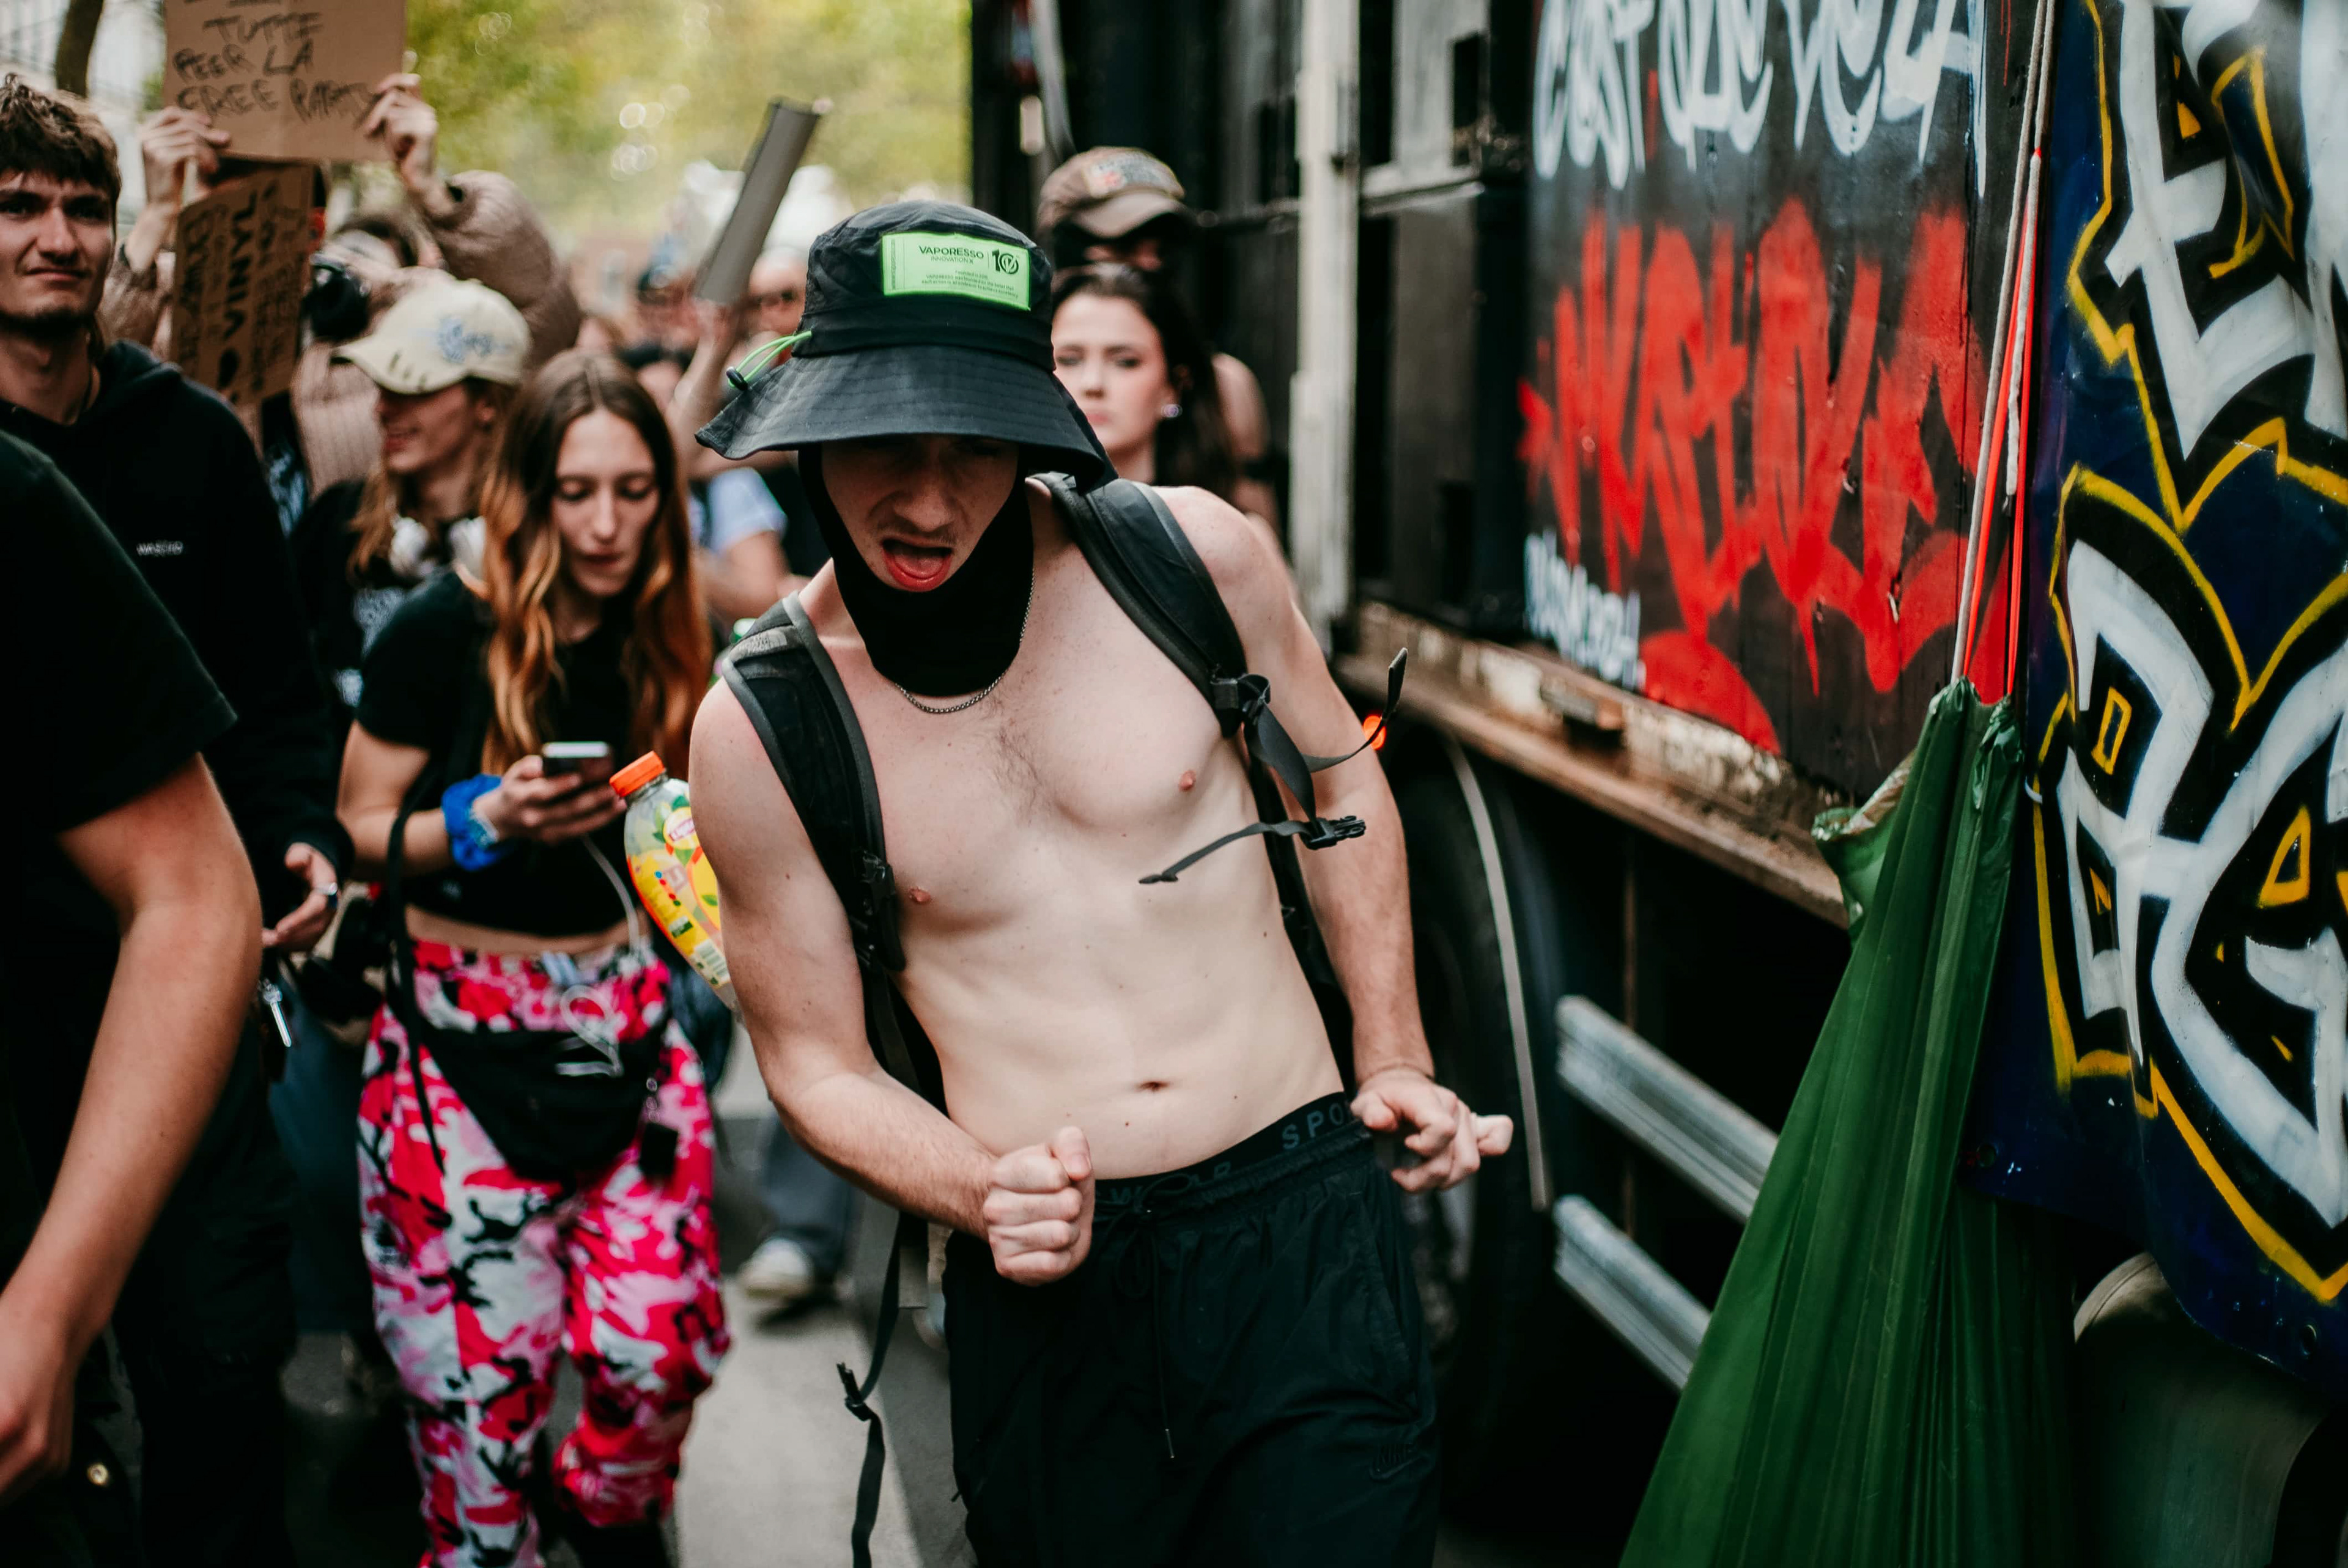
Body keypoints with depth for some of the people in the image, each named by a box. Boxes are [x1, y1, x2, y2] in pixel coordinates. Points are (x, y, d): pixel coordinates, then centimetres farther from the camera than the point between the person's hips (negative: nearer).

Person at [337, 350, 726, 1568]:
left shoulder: (666, 644, 7)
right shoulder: (445, 631, -8)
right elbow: (360, 828, -3)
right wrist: (490, 821, -18)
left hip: (623, 1023, 4)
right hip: (465, 1040, -4)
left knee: (661, 1347, -1)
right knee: (483, 1372, -5)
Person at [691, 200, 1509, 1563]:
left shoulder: (1193, 557, -5)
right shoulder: (759, 730, -5)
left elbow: (1338, 782, 13)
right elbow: (818, 1063, 4)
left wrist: (1397, 1065, 10)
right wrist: (981, 1195, -13)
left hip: (1299, 1215, 0)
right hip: (1046, 1278, 0)